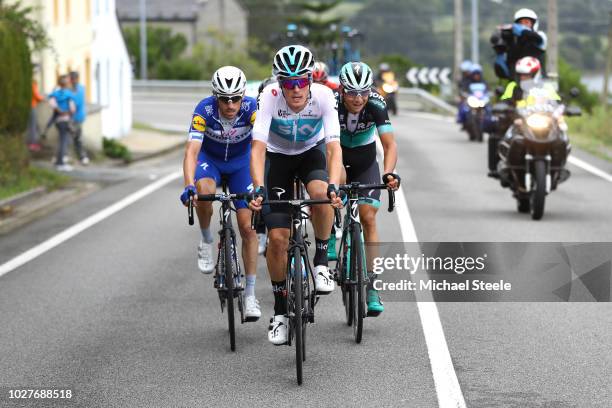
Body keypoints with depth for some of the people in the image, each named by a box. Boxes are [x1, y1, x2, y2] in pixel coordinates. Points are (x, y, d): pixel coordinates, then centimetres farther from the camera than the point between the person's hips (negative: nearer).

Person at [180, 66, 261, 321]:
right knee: (204, 190, -36)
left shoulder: (251, 108, -31)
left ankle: (250, 294, 1)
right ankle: (206, 241, -8)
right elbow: (191, 151, -40)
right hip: (210, 159, -1)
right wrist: (189, 187, -55)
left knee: (247, 226, -7)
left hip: (241, 162, 1)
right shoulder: (205, 110, -32)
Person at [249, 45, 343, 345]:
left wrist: (333, 187, -51)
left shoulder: (323, 96, -29)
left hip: (312, 152, 0)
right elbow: (258, 147, -36)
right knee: (278, 237, -9)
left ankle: (321, 261, -10)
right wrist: (259, 188, -51)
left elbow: (334, 147, -35)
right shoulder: (270, 97, -31)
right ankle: (280, 311, 8)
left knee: (320, 194, -35)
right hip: (278, 156, 0)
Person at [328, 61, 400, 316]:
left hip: (365, 161, -1)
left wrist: (389, 173, -49)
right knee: (338, 178, -30)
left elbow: (390, 144, -31)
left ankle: (371, 287, -8)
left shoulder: (377, 106, -27)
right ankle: (328, 237, -4)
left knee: (368, 218, -11)